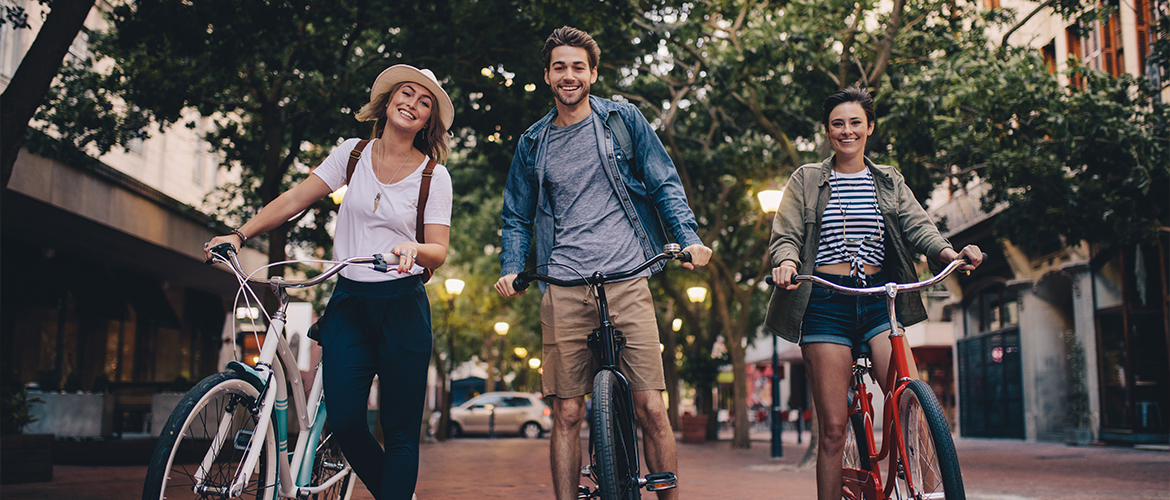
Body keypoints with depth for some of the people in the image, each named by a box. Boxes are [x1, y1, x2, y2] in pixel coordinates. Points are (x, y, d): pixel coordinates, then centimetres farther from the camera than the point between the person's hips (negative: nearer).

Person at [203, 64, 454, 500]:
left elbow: (439, 253, -3)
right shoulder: (352, 154, 8)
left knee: (400, 431, -3)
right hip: (349, 301, 2)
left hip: (402, 305, -2)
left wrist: (413, 249, -25)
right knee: (344, 419, -8)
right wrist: (240, 234, -2)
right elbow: (295, 199, 7)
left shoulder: (434, 176, 1)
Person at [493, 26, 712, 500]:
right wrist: (511, 268, 4)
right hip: (564, 291, 2)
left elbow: (665, 185, 10)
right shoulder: (533, 143, 16)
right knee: (566, 414, 1)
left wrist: (689, 238, -6)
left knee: (651, 409, -6)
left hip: (627, 279, -2)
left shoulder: (623, 120, 10)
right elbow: (517, 217, 21)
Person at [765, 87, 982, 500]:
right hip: (826, 301, -2)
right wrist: (787, 262, -21)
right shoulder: (807, 180, 11)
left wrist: (946, 251, -19)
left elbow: (917, 225, 3)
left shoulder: (889, 182, 17)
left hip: (879, 299, 2)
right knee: (833, 426, -3)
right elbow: (786, 235, 3)